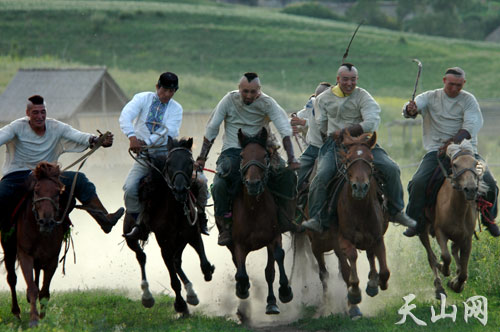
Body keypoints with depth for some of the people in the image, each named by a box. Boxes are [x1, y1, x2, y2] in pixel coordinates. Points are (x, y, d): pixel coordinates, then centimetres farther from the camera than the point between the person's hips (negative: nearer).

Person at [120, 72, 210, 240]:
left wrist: (146, 142, -29)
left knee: (200, 181, -14)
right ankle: (138, 224, 1)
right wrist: (132, 137, -35)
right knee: (130, 188, -20)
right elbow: (125, 116, -17)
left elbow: (168, 131, -14)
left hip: (166, 153, 0)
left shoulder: (176, 109, 3)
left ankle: (200, 217, 8)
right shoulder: (142, 99, 2)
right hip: (144, 155, 0)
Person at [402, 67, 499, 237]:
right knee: (418, 182, -22)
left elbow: (471, 125, -9)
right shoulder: (430, 97, 8)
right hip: (436, 150, 0)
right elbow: (416, 105, -10)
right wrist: (410, 109, -37)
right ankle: (415, 221, -2)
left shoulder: (468, 100, 5)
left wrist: (453, 142, -25)